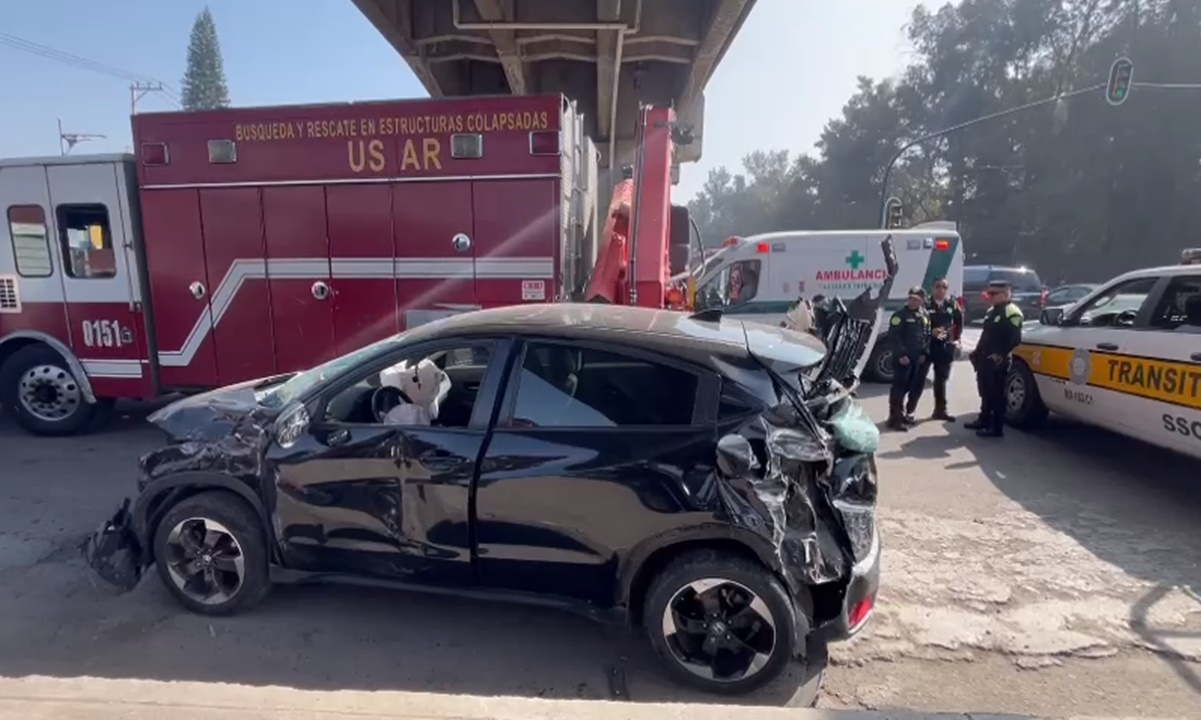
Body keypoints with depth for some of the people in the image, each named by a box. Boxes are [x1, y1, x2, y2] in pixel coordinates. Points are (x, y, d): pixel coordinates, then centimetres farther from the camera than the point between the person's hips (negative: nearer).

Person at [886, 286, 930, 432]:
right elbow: (893, 335, -14)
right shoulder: (900, 315, -8)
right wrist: (901, 354, -18)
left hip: (917, 359, 7)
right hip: (902, 358, -7)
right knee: (899, 388, -7)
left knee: (913, 387, 12)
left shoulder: (925, 315, 13)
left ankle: (906, 414, 26)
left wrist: (924, 353, 4)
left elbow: (927, 335, 16)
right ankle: (895, 418, -4)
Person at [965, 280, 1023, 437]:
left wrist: (1001, 355, -21)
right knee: (985, 392, 17)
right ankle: (984, 419, 29)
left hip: (997, 362, -9)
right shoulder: (992, 311, 17)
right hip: (984, 359, 9)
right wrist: (978, 351, 18)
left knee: (996, 394, -4)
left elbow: (1015, 339, -18)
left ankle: (997, 428, 1)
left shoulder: (1012, 313, -12)